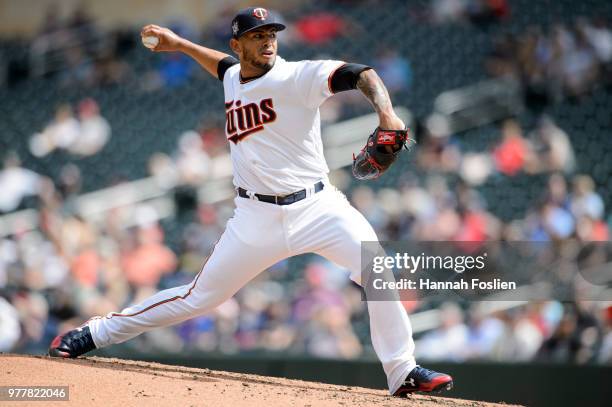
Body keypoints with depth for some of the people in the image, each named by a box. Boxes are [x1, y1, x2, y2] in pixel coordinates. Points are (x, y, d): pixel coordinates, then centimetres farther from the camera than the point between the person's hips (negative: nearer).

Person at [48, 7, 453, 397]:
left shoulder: (295, 77, -9)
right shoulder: (233, 79, 8)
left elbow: (359, 74, -23)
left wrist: (386, 114, -40)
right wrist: (180, 44, 38)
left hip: (316, 207, -3)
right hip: (257, 216, 3)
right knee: (198, 297, 6)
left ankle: (403, 373, -13)